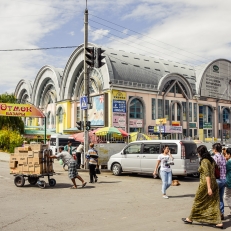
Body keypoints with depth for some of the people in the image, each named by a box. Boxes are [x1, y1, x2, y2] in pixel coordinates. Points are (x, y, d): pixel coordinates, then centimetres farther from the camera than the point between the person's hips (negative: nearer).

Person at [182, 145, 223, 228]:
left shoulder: (204, 161, -15)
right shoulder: (212, 160, 10)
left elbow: (207, 175, -21)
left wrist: (209, 188, -23)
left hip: (205, 184, -8)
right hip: (214, 183, 8)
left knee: (198, 202, 7)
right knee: (214, 203, 8)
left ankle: (190, 219, 21)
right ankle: (219, 223, 4)